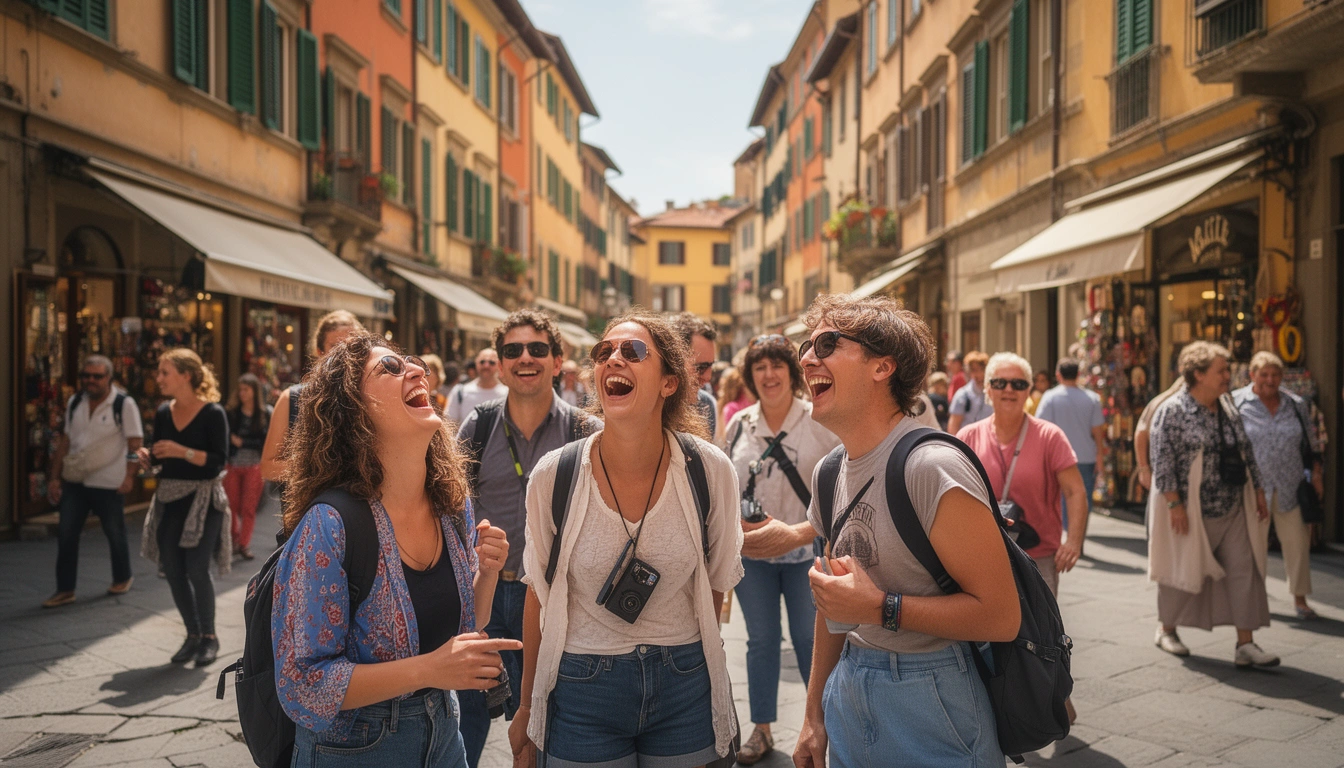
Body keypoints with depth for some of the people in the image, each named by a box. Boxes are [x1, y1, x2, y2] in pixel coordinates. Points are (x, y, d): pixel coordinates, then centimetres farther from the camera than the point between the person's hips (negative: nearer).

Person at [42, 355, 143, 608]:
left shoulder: (124, 404, -12)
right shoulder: (74, 402, 5)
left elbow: (135, 443, -12)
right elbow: (65, 440, 10)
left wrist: (129, 477, -18)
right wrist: (55, 477, 6)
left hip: (109, 483, -5)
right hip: (74, 481, 5)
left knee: (115, 535, 10)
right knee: (66, 535, 3)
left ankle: (122, 578, 31)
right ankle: (65, 589, 12)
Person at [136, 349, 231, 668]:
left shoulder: (213, 413, -10)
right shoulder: (163, 413, 7)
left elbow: (219, 460, -15)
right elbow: (157, 456, 15)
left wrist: (183, 452, -24)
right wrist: (147, 457, -6)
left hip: (202, 498, -6)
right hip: (169, 498, 6)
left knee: (196, 568, -8)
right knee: (172, 570, 7)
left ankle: (209, 637, 10)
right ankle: (192, 635, 23)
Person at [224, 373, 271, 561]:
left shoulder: (265, 413, -1)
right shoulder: (232, 413, 4)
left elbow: (264, 440, -5)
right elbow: (226, 437, 2)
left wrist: (242, 442, -10)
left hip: (254, 466, -2)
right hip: (233, 465, 2)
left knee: (249, 508, 0)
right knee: (232, 505, 4)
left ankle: (244, 545, 9)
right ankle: (233, 539, 26)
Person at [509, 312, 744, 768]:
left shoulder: (712, 470, -11)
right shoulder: (554, 476, -11)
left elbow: (717, 584, 4)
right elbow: (540, 597, 0)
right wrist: (527, 709, 7)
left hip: (685, 689, 1)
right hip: (582, 693, -1)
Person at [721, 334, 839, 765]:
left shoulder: (819, 422, -5)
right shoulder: (739, 425, 5)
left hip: (806, 551, -3)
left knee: (811, 640, 6)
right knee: (761, 640, 12)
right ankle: (761, 730, 24)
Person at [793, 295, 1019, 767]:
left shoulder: (931, 468, -21)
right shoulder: (830, 473, 4)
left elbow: (1001, 616, -22)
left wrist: (881, 607, -24)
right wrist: (815, 715, 13)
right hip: (849, 699, 7)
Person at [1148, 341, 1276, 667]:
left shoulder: (1228, 408, 9)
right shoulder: (1173, 411, -12)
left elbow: (1246, 453, 16)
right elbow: (1162, 461, -16)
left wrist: (1258, 491, 11)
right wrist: (1175, 504, -20)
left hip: (1233, 509, 6)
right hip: (1192, 511, -6)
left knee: (1244, 570, -1)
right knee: (1183, 569, 7)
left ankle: (1245, 644, 2)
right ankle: (1166, 630, 27)